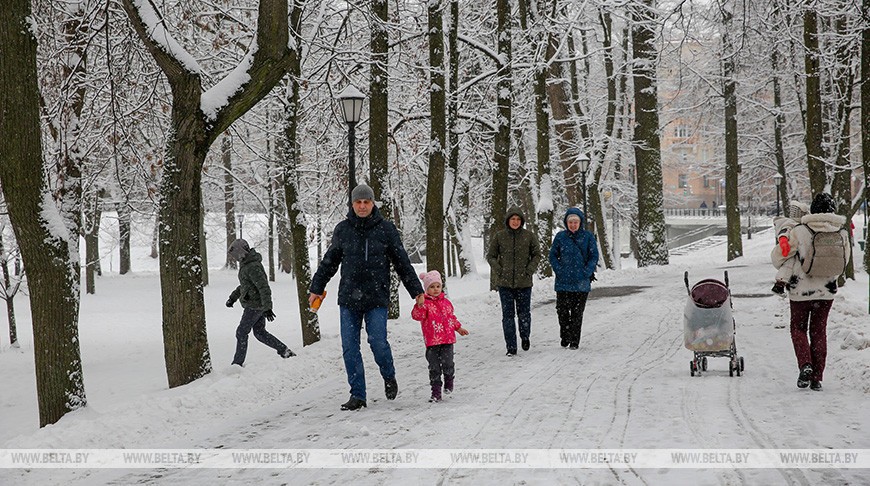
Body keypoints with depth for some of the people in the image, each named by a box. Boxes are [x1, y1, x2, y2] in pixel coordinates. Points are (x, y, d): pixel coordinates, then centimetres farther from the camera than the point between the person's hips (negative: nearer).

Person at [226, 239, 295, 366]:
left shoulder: (252, 267, -21)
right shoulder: (246, 264, 12)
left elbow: (264, 287, -25)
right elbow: (243, 285, 27)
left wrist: (267, 307, -28)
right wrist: (232, 298, 26)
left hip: (254, 305, -10)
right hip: (259, 305, 10)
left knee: (241, 332, -1)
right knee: (260, 332, 14)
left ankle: (238, 362, 6)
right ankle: (284, 350, 12)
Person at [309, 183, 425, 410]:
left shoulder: (385, 229, 1)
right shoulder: (343, 230, 6)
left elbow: (402, 262, 7)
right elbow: (329, 262, 17)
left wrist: (417, 291, 7)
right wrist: (316, 288, 18)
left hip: (377, 298, -2)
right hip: (348, 298, 2)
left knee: (378, 342, -11)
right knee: (349, 348, -1)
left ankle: (389, 377, 18)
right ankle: (357, 395, 8)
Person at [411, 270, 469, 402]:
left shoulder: (446, 302, 14)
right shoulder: (425, 303, -3)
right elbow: (417, 316, -18)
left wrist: (458, 328, 33)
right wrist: (420, 305, -33)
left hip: (448, 339, 3)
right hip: (432, 341, -3)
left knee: (447, 364, -5)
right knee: (434, 368, 0)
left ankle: (449, 382, 25)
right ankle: (436, 392, 8)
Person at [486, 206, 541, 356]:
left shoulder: (529, 236, 0)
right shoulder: (499, 236, 1)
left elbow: (537, 254, 8)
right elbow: (490, 256, 7)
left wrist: (530, 270, -4)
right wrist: (498, 270, -5)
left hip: (524, 282, 0)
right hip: (505, 282, 0)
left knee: (524, 313, 6)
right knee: (508, 315, 0)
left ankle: (525, 337, 34)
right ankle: (511, 347, 5)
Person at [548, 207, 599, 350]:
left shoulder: (588, 237, 0)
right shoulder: (560, 236, 4)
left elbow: (594, 256, 1)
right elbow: (553, 255, 7)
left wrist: (586, 272, -10)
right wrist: (559, 270, -7)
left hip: (581, 283, -1)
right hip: (563, 282, 1)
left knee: (577, 313, 3)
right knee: (562, 310, 1)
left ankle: (575, 341, 11)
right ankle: (565, 337, 20)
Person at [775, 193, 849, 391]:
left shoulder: (799, 232, -13)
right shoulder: (841, 234, -4)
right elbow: (844, 261, 9)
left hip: (801, 290, -3)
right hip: (827, 292, 3)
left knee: (798, 328, 14)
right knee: (819, 331, 14)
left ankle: (805, 364, -9)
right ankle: (817, 378, 13)